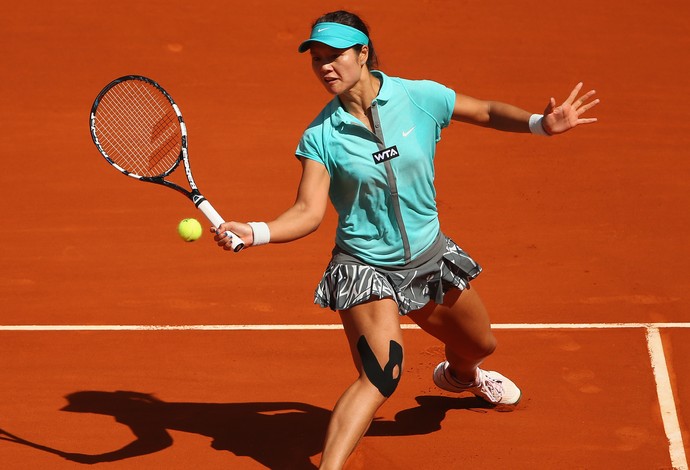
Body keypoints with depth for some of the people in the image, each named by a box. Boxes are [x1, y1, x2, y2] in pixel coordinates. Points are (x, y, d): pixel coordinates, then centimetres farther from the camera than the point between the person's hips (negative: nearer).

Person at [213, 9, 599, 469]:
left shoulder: (420, 97, -12)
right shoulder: (321, 135, -14)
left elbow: (486, 111, 2)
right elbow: (309, 211, -20)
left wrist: (540, 123, -15)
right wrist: (254, 233, -37)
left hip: (429, 256, 4)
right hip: (365, 270, -4)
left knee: (480, 346, 26)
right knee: (378, 379, -25)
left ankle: (459, 375, 63)